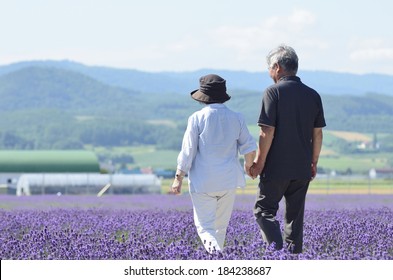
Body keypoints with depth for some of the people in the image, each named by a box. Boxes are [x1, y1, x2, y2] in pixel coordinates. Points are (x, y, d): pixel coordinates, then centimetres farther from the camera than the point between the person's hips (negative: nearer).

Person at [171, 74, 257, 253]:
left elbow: (187, 152, -8)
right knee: (221, 225, 16)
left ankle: (214, 250, -25)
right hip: (229, 181, 3)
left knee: (205, 226, 2)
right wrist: (248, 165, 24)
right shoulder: (236, 118, 0)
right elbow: (250, 148, 3)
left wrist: (178, 178, 0)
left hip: (203, 182, -3)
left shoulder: (197, 118, -9)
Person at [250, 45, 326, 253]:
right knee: (295, 215, 13)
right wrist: (314, 162, 19)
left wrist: (259, 164, -7)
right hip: (302, 168, 5)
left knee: (264, 210, 4)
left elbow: (267, 132, -14)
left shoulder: (273, 92, -10)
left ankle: (275, 246, -14)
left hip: (276, 167, -5)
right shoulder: (313, 95, 6)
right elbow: (317, 134, 9)